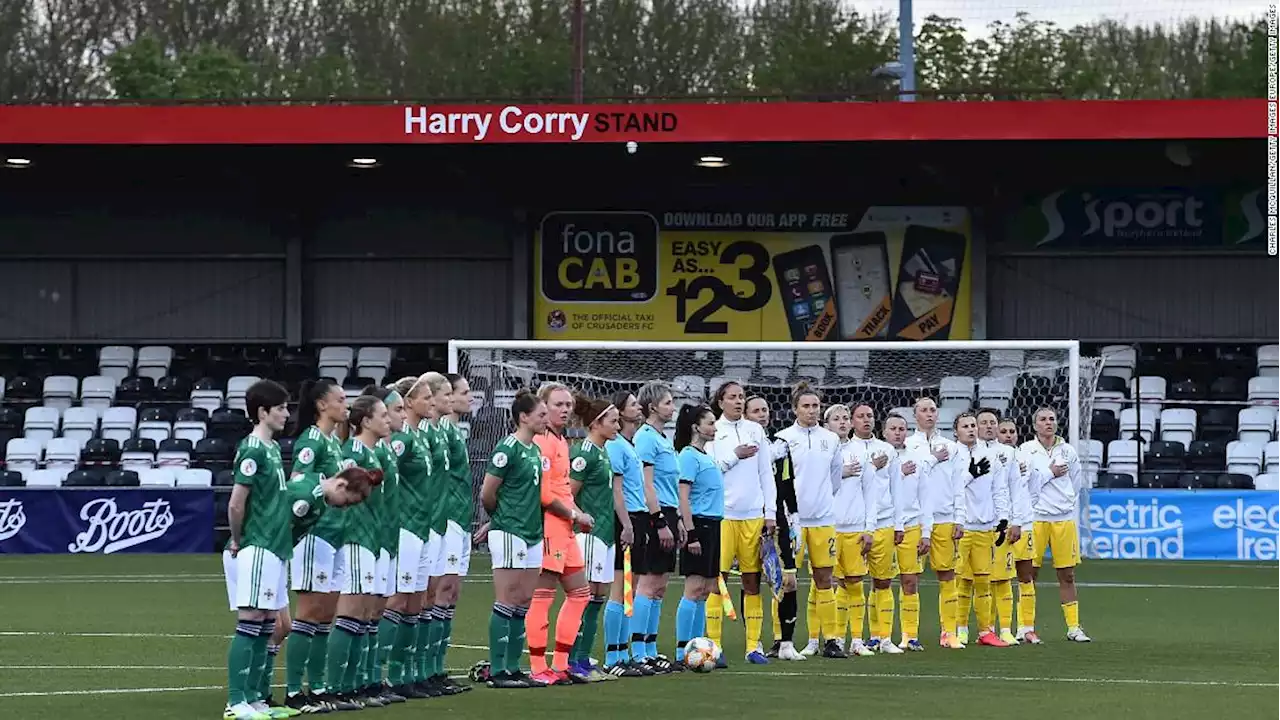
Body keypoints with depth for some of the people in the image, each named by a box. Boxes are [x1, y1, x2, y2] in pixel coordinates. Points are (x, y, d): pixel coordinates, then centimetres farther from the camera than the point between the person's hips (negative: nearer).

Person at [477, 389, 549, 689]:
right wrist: (498, 519, 8)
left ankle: (513, 668, 13)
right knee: (506, 603, -6)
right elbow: (487, 494, -9)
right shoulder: (508, 448, -12)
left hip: (532, 534, 8)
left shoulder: (535, 450, 13)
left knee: (523, 603, 9)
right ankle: (497, 671, -2)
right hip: (509, 534, -8)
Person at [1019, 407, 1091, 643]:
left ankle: (1073, 627, 7)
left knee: (1067, 575, 3)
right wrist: (1050, 473, -6)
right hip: (1035, 517, -2)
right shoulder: (1026, 451, 1)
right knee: (1029, 573, -2)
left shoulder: (1068, 451, 10)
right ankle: (1026, 627, 4)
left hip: (1064, 518, 2)